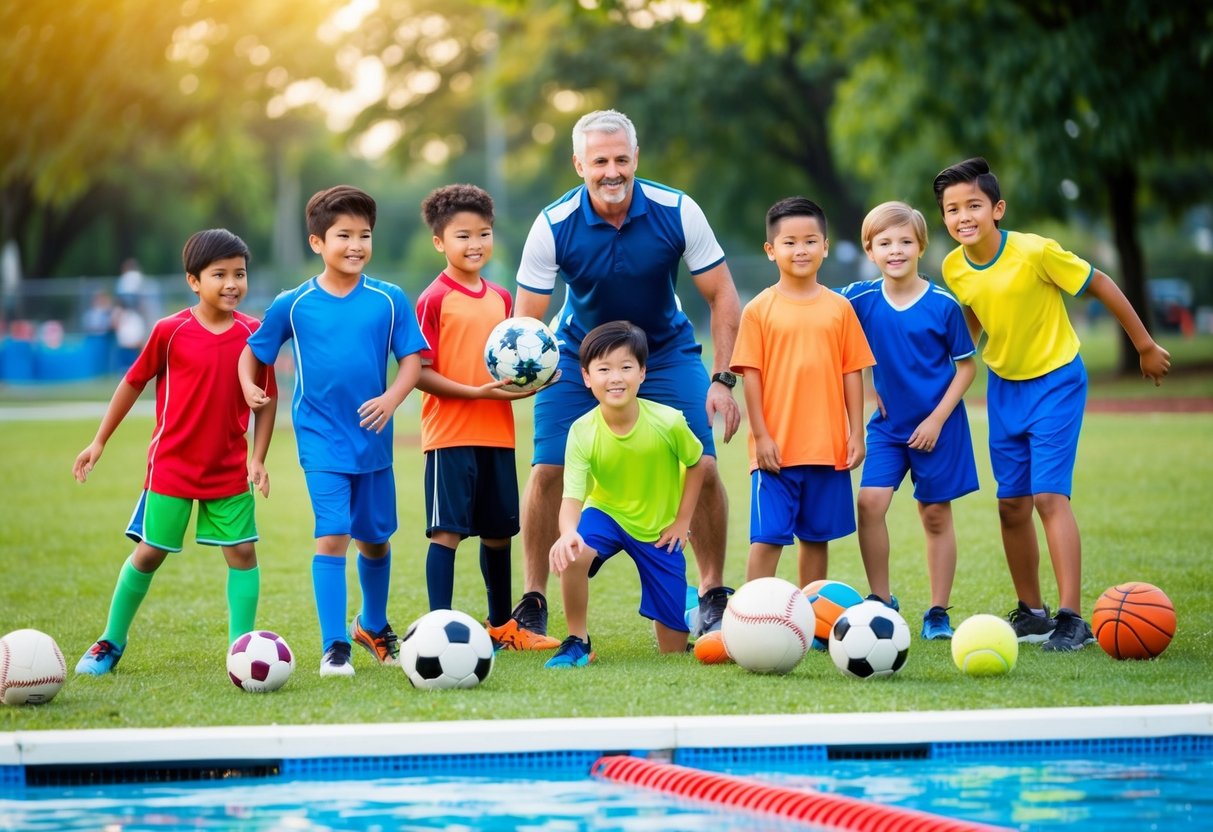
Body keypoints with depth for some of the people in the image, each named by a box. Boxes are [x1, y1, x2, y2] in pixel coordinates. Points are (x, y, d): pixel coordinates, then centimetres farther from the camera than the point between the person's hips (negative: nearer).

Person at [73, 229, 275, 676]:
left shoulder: (254, 334, -4)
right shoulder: (170, 332, -10)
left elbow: (266, 399, 3)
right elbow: (132, 383, 1)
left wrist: (257, 457, -4)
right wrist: (99, 442, 3)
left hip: (230, 469, 2)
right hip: (172, 466, -2)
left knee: (242, 553, -2)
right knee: (150, 552, 4)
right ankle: (111, 643, 19)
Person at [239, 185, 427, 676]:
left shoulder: (389, 300, -3)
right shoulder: (294, 305, -3)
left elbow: (411, 359, -2)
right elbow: (253, 352, 7)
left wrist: (392, 398, -20)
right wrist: (249, 386, -12)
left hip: (373, 439, 2)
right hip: (321, 440, -2)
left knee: (375, 539, 16)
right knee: (332, 535, -14)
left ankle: (373, 625, 41)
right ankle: (334, 646, -10)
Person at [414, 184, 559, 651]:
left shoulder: (501, 298, 13)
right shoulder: (434, 299, -8)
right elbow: (421, 374, -11)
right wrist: (476, 392, -19)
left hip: (497, 433, 6)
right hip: (450, 434, -6)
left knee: (498, 531, 14)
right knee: (447, 531, -8)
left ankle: (502, 625, 27)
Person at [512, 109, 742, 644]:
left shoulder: (677, 213, -21)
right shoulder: (554, 227, -21)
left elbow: (722, 297, -12)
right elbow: (526, 320, -14)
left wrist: (722, 380, -19)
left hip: (666, 354, 0)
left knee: (702, 469, -13)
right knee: (547, 471, -11)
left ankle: (714, 598, 4)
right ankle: (533, 605, 5)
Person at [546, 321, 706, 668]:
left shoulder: (668, 422, -23)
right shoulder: (582, 432, -24)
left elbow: (696, 464, -3)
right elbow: (572, 496, -30)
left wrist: (682, 520, -5)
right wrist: (568, 532, -51)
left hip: (660, 528, 0)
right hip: (606, 513, 0)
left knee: (674, 649, 1)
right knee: (571, 555, -37)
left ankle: (693, 603, 38)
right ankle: (577, 642, -14)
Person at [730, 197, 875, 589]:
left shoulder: (839, 308, 5)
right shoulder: (759, 310, -2)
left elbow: (852, 373, 7)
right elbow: (751, 376, -3)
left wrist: (856, 433, 3)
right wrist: (761, 436, -8)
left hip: (828, 448, 3)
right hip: (775, 449, -3)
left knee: (817, 536, 11)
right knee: (767, 538, -5)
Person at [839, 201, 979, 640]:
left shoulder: (943, 305, -10)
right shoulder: (860, 299, -5)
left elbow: (967, 367, -4)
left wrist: (937, 419, -11)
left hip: (936, 425, -2)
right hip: (887, 424, 2)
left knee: (936, 514, 5)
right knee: (870, 501, -13)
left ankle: (938, 612, 14)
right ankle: (881, 600, 0)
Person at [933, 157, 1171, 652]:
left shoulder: (1036, 252, -24)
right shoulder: (954, 269, -8)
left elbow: (1101, 285, -12)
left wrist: (1145, 346, -4)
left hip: (1055, 380, -6)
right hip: (1003, 386, 6)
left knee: (1048, 495, -16)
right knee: (1011, 503, 7)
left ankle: (1071, 618, -16)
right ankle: (1030, 613, 21)